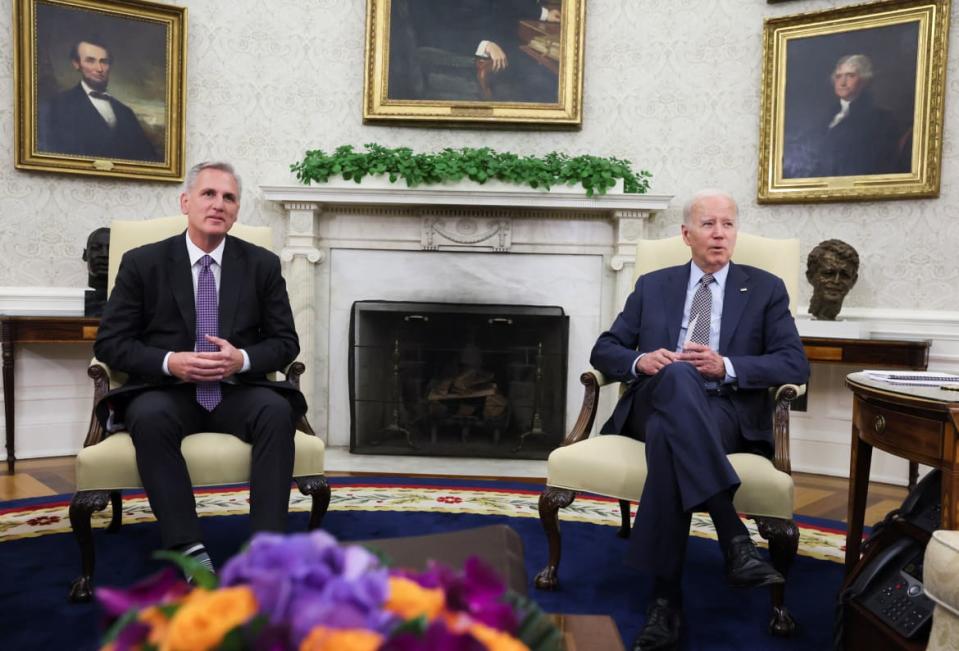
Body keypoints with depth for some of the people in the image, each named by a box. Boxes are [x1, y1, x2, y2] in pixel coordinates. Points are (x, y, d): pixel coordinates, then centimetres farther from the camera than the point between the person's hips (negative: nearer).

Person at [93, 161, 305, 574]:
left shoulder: (263, 264, 6)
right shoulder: (142, 263, 3)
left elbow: (286, 342, 6)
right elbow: (110, 342, 1)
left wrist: (243, 359, -16)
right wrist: (170, 362, -17)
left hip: (238, 392, 1)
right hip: (167, 393, 0)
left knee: (278, 411, -32)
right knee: (148, 416, -35)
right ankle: (189, 551, -32)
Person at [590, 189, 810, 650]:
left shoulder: (765, 289, 14)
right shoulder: (652, 286, 19)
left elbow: (795, 365, 3)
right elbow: (603, 350, 15)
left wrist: (726, 367, -13)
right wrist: (640, 361, -9)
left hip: (728, 413, -1)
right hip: (658, 402, 2)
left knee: (667, 432, -38)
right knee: (677, 375, -38)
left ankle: (666, 597, -34)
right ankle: (734, 537, -41)